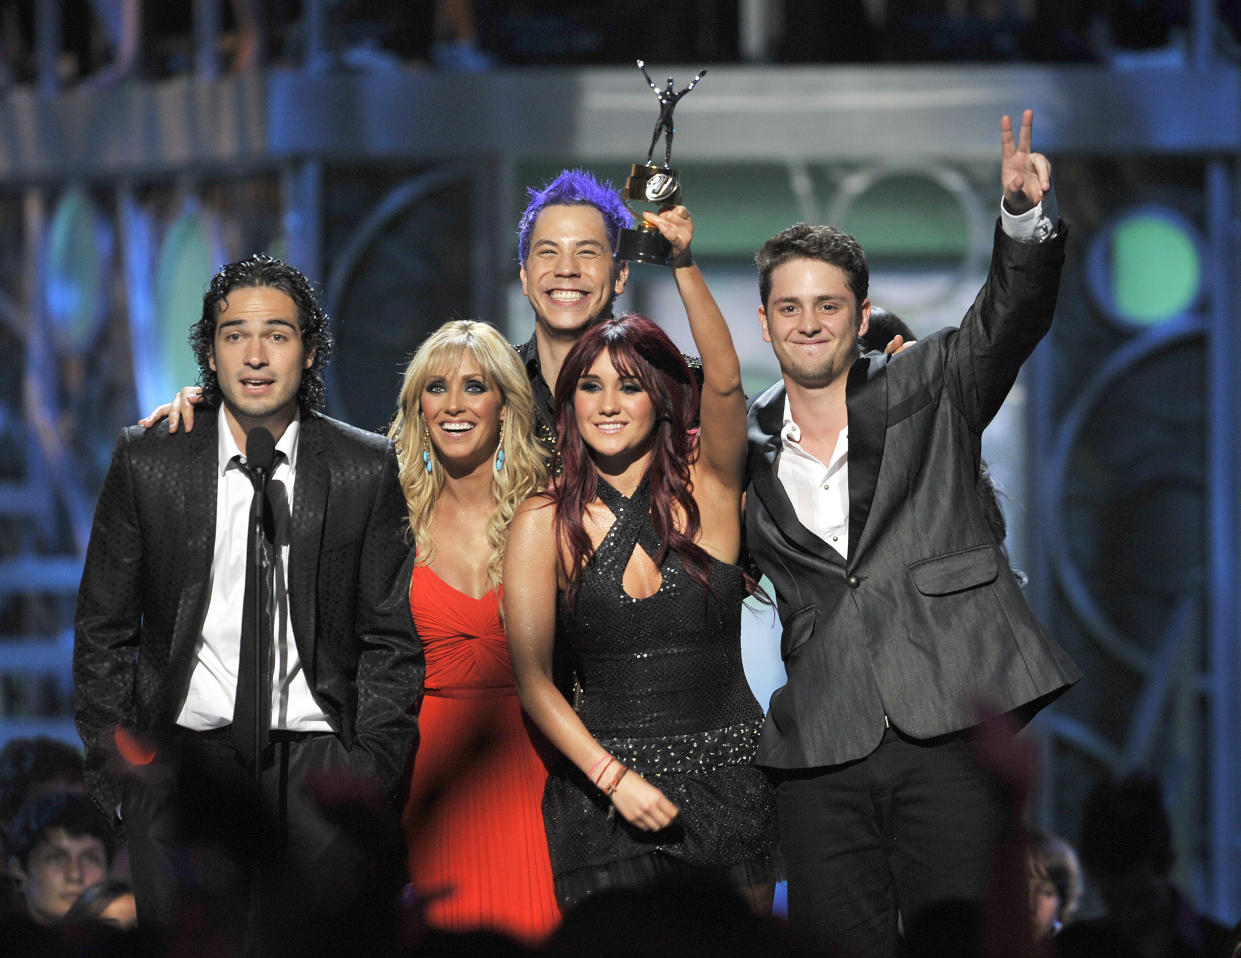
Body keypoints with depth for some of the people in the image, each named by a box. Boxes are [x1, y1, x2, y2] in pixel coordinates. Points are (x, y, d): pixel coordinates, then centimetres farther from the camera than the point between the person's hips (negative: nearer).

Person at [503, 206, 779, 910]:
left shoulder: (707, 490, 2)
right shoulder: (544, 524, 1)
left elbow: (724, 381, -16)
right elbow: (532, 676, -3)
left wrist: (685, 267, -29)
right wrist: (615, 778, -15)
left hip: (728, 775, 1)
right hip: (604, 788, -1)